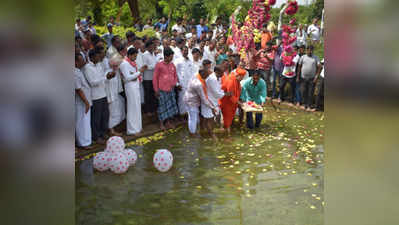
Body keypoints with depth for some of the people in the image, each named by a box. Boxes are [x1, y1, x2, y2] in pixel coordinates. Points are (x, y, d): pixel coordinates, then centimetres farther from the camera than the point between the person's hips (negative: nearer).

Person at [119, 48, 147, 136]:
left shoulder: (132, 62, 14)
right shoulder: (124, 64, -13)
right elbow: (128, 77, -18)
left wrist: (141, 70, 4)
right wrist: (139, 72, -16)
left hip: (136, 86, 9)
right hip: (130, 87, -9)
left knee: (137, 107, 14)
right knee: (133, 108, -4)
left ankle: (137, 127, 25)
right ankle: (132, 130, 4)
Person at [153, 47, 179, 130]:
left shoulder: (172, 65, 7)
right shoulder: (159, 65, -8)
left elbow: (175, 75, 20)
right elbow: (155, 78, -5)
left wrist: (174, 84, 4)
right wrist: (156, 90, -6)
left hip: (171, 89, 5)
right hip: (162, 90, -5)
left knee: (171, 105, 10)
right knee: (162, 106, 1)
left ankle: (168, 122, 23)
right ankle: (161, 123, 13)